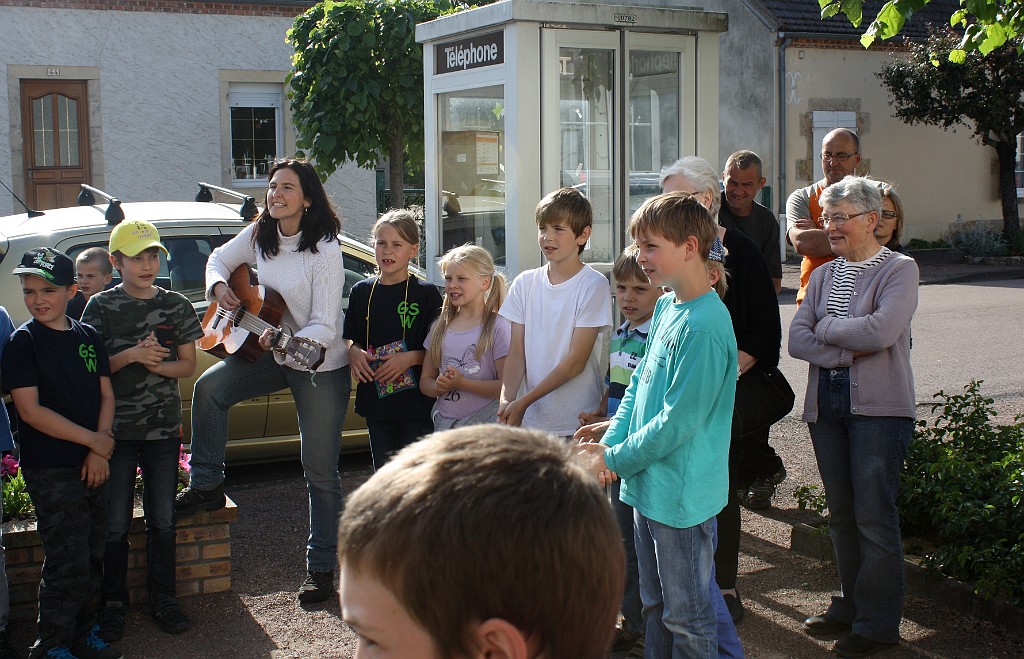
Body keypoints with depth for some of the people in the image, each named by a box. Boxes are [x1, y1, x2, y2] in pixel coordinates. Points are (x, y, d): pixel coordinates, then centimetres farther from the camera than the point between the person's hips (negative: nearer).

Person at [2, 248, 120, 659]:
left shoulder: (88, 336, 8)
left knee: (92, 558, 13)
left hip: (93, 465, 5)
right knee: (67, 563, -3)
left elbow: (106, 394, 9)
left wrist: (100, 448, -6)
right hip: (51, 470, -5)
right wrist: (92, 439, -14)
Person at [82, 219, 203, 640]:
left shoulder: (176, 305, 4)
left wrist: (155, 363, -15)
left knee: (162, 518, 8)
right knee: (116, 522, 3)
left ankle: (163, 597, 20)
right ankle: (113, 602, 16)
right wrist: (131, 356, -18)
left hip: (164, 427, 2)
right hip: (116, 428, -1)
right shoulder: (101, 306, -1)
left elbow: (188, 365, 4)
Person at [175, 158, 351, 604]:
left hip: (321, 366, -6)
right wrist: (219, 286, -6)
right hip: (271, 354, 6)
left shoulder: (324, 249, -20)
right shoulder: (259, 235, -2)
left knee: (320, 471, 0)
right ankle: (206, 487, 2)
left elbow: (324, 326, -22)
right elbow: (220, 259, 16)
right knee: (209, 387, -15)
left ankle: (322, 569, 13)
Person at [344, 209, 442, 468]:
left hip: (417, 401, -4)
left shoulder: (426, 293, -5)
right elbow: (350, 337, 15)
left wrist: (410, 358, -20)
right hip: (376, 397, 4)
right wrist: (354, 352, -6)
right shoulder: (362, 291, 7)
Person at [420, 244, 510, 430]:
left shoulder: (497, 327, -5)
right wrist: (439, 387, -8)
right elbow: (425, 380, 14)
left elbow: (507, 386, -11)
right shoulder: (440, 327, 11)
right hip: (444, 424, 4)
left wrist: (462, 383, -19)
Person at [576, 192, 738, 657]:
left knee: (687, 616, 7)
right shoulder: (666, 306, 7)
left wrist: (615, 459, -13)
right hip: (648, 484, 9)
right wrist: (610, 441, -1)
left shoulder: (704, 325, -22)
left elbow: (679, 420, -23)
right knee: (655, 605, 22)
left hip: (683, 495, -9)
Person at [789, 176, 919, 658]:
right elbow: (796, 339, 2)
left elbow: (881, 330, -20)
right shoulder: (824, 275, 14)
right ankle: (850, 604, 25)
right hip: (825, 403, 6)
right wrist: (848, 350, -13)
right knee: (841, 512, 12)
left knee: (874, 514, -3)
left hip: (878, 405, -6)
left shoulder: (899, 269, -3)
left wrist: (824, 329, -6)